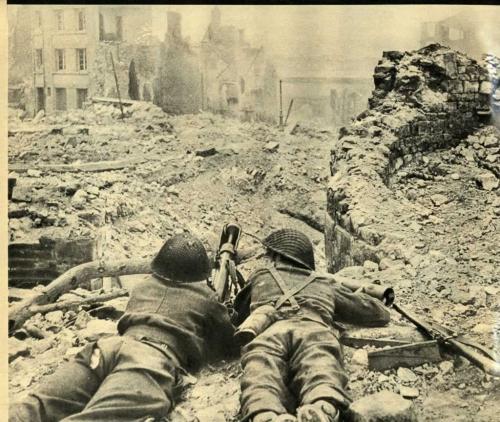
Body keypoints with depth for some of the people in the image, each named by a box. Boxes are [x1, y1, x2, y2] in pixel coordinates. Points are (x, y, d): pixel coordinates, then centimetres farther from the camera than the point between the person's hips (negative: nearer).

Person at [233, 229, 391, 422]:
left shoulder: (260, 277, 41)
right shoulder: (325, 284, 42)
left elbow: (238, 317, 55)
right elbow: (380, 314, 49)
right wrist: (355, 296, 67)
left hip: (268, 331, -1)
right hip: (315, 331, 1)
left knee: (261, 379, -28)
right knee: (321, 375, -28)